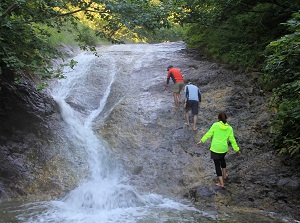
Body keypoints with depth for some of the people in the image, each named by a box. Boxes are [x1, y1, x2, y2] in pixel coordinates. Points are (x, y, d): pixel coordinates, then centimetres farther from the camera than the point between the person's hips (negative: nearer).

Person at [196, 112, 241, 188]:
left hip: (215, 148, -3)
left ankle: (221, 183, 10)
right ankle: (224, 175, 46)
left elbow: (208, 134, -8)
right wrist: (236, 149, 9)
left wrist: (201, 141, 1)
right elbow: (232, 140, -1)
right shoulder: (229, 128, -3)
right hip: (224, 148, 3)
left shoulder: (215, 125, -10)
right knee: (222, 159, 33)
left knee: (217, 164, 8)